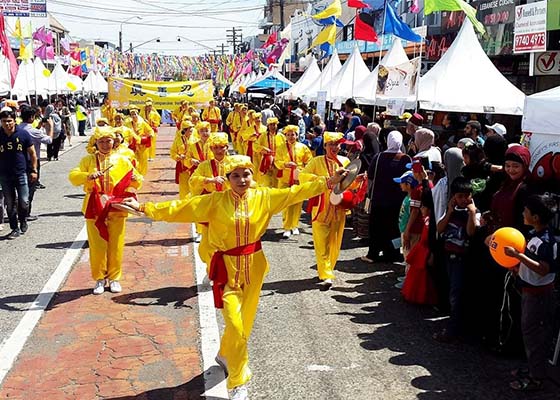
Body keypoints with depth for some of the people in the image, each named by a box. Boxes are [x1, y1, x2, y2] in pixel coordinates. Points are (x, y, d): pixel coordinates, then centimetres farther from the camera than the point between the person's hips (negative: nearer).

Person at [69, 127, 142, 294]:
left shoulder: (122, 160, 6)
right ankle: (99, 278, 18)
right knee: (97, 246, 3)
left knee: (116, 245, 5)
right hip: (95, 208, 0)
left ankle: (114, 278, 20)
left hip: (116, 209, 0)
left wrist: (135, 180, -16)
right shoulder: (88, 160, 6)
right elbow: (73, 176, -6)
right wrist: (87, 176, -25)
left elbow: (137, 182, 8)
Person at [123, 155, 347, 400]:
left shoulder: (264, 197, -2)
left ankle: (225, 355, 47)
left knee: (245, 322, 16)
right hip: (227, 269, -3)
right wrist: (144, 207, -14)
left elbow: (296, 193, -4)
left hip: (254, 268, 3)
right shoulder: (215, 201, -9)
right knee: (235, 325, -9)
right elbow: (179, 208, -10)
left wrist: (327, 182, -9)